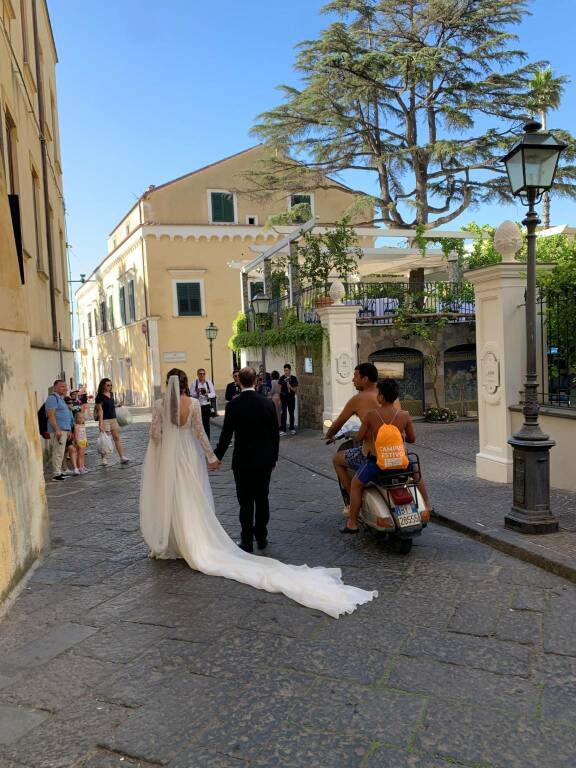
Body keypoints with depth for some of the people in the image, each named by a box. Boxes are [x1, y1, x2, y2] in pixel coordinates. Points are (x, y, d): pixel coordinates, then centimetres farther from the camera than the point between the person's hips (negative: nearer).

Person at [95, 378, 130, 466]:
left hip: (113, 419, 6)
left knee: (117, 438, 1)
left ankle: (122, 457, -3)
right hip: (105, 420, -6)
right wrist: (101, 424, -18)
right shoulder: (100, 397, -9)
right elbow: (100, 410, -14)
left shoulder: (111, 394, 11)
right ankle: (104, 458, 10)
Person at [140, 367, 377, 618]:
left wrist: (216, 457, 6)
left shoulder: (232, 405, -9)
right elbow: (274, 433, 3)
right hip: (264, 459, 3)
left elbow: (227, 433, -6)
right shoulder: (268, 403, -2)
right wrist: (273, 457, 14)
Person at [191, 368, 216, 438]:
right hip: (197, 406, -1)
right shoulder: (194, 383, -4)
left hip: (206, 406, 1)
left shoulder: (208, 382, 1)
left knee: (206, 423, 6)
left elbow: (213, 394, -2)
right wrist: (197, 393, -24)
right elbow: (192, 395, -6)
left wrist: (207, 394, -20)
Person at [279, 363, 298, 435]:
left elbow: (295, 389, 0)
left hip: (291, 398, 1)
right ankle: (283, 430, -7)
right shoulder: (282, 378, -2)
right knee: (283, 413, -7)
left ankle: (292, 429, 21)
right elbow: (279, 388, 1)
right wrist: (279, 399, -4)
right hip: (283, 398, -1)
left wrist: (290, 387, -20)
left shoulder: (294, 378, -1)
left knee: (291, 413, 9)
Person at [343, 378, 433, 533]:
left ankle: (352, 523, 19)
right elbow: (412, 439, 7)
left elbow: (359, 437, 1)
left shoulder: (371, 415, -9)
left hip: (377, 461, -3)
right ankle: (426, 505, 47)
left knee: (356, 483, 20)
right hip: (400, 461, 3)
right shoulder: (405, 415, -4)